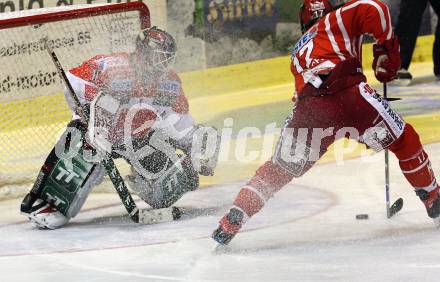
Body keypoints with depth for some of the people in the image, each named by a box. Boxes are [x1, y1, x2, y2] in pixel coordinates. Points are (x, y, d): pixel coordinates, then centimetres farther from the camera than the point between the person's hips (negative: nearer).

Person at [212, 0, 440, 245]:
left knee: (279, 170, 17)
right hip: (348, 94, -4)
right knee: (405, 140, 18)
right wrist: (387, 49, 15)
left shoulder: (300, 50, 41)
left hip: (307, 109, 4)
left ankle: (232, 221, 6)